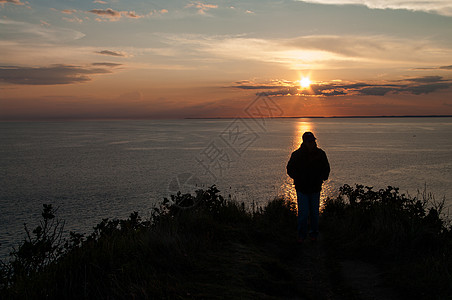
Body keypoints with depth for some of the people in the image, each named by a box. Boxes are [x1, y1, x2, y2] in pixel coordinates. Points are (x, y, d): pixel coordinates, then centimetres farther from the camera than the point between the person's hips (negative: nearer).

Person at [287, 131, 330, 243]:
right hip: (302, 189, -2)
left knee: (314, 213, 10)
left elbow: (326, 169, 13)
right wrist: (298, 179, -11)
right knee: (303, 213, -5)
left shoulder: (320, 154, 0)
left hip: (315, 189, 2)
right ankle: (302, 235, 14)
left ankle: (314, 233, 28)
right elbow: (290, 169, 2)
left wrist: (322, 178, -4)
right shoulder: (297, 154, -8)